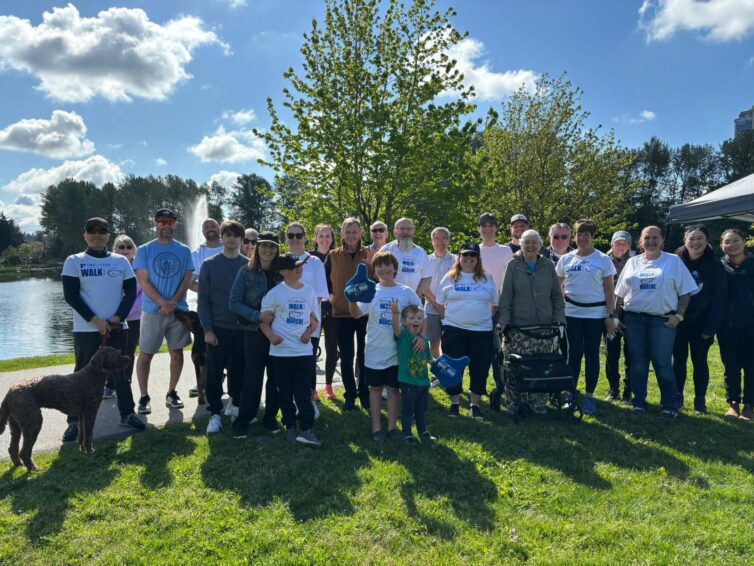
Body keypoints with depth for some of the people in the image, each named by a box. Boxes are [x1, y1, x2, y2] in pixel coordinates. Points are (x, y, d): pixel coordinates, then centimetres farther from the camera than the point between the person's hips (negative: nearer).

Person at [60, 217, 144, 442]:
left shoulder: (121, 261, 8)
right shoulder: (74, 261, 2)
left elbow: (131, 292, 5)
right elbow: (71, 295, -5)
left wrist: (118, 317, -9)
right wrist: (95, 320, -13)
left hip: (117, 327, 2)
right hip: (86, 329, -2)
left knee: (121, 372, 8)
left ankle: (127, 414, 18)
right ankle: (75, 421, 12)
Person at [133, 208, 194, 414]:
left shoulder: (184, 250, 7)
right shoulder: (144, 250, 1)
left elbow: (187, 279, 2)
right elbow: (143, 281, -6)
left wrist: (174, 303, -13)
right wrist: (163, 303, -16)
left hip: (179, 310, 2)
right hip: (153, 310, -2)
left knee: (177, 352, 7)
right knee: (146, 354, 2)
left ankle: (171, 393, 21)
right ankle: (144, 397, 12)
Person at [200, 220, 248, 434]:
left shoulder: (249, 266, 4)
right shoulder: (209, 264, 0)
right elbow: (203, 300, -3)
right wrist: (207, 329, -10)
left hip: (243, 329, 2)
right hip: (217, 328, -1)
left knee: (239, 372, 10)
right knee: (214, 374, 2)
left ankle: (237, 408, 25)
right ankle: (215, 414, 11)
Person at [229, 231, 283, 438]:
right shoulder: (247, 272, -2)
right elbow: (234, 303, -5)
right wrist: (258, 316, -16)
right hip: (254, 332, -2)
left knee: (276, 377, 8)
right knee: (252, 378, 0)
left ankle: (271, 417, 22)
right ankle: (242, 421, 12)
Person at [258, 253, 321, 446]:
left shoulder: (309, 291, 6)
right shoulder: (274, 293, -5)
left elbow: (314, 319, 15)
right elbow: (264, 320, -1)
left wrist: (309, 332, -4)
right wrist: (271, 336, -19)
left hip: (304, 350, 2)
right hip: (281, 351, -2)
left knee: (304, 392, 1)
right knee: (285, 392, 9)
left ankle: (307, 429, 2)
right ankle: (290, 427, 23)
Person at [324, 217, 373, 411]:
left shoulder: (369, 254, 1)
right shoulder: (333, 255, 3)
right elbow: (324, 279, 13)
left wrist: (371, 265, -19)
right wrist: (330, 295, 0)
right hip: (342, 313, 1)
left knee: (364, 355, 8)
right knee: (346, 357, 8)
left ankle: (364, 393, 22)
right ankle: (350, 395, 20)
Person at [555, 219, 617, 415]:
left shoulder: (603, 260, 1)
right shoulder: (566, 259, 6)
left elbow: (609, 290, 0)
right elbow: (558, 286, 13)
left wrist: (611, 316, -6)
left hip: (596, 313, -1)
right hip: (572, 313, 1)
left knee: (592, 354, 4)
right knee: (574, 352, 3)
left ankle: (589, 396, 14)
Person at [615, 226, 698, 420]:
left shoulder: (674, 261, 3)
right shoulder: (632, 262, 11)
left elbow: (685, 292, 2)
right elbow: (620, 293, 14)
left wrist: (678, 315, -7)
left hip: (662, 320, -3)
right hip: (634, 319, 3)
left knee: (662, 364, -2)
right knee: (637, 362, 9)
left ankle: (670, 405, 10)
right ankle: (639, 401, 19)